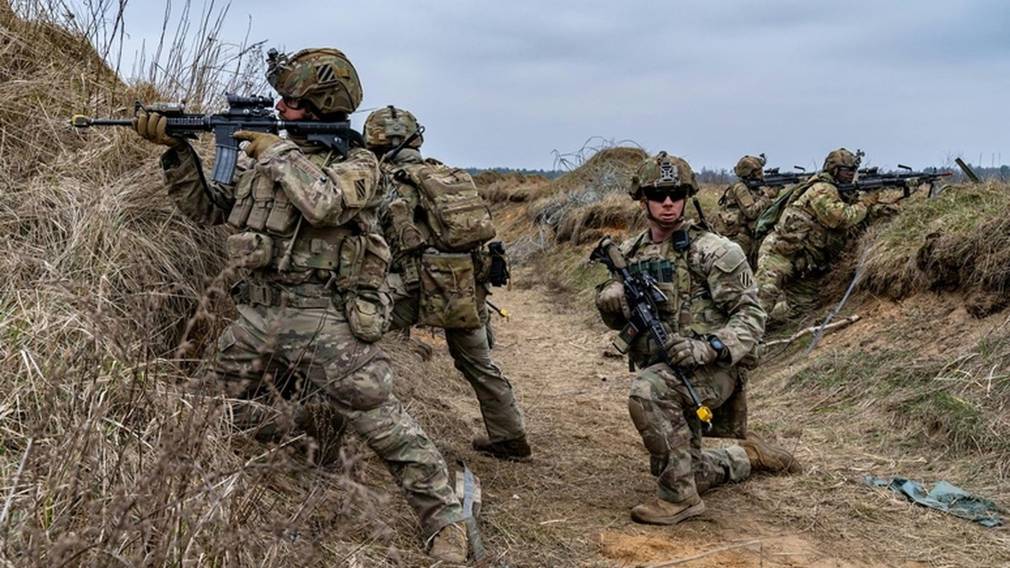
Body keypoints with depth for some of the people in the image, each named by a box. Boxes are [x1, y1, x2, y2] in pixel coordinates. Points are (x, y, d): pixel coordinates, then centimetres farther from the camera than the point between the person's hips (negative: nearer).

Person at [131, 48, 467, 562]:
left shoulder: (356, 162, -5)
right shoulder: (267, 157, 13)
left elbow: (322, 203, -27)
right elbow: (206, 208, 16)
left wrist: (278, 150, -12)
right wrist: (176, 148, 5)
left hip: (322, 316, -7)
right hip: (257, 314, 7)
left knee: (380, 421, -6)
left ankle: (445, 522, 5)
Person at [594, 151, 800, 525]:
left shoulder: (712, 251, -11)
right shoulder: (630, 253, 6)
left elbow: (751, 315, -13)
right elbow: (613, 318, 14)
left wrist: (708, 347, -30)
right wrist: (610, 300, -10)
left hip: (711, 368, -7)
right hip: (662, 374, 7)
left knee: (648, 391, -36)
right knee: (676, 469, 16)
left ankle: (680, 497, -21)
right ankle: (748, 457, 42)